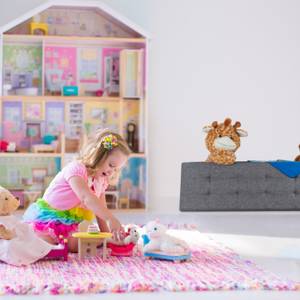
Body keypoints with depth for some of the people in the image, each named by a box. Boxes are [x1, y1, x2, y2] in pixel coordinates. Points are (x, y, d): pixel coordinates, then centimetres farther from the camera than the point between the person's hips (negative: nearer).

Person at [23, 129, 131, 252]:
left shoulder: (101, 182, 7)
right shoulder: (76, 169, -22)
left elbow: (101, 211, 7)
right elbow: (86, 198, -38)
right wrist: (111, 219, -47)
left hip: (67, 226, 8)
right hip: (44, 219, -8)